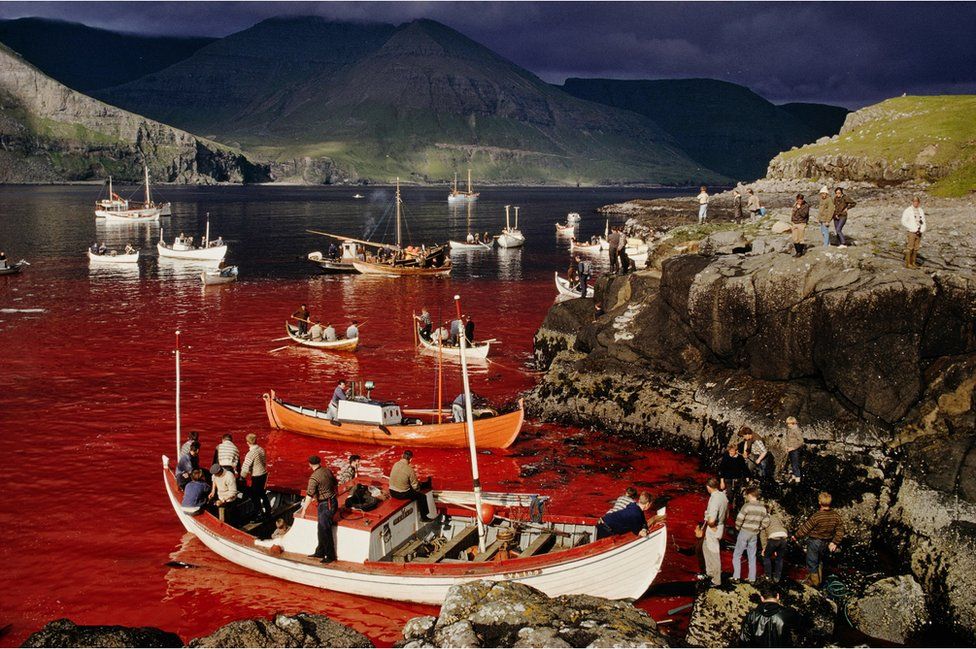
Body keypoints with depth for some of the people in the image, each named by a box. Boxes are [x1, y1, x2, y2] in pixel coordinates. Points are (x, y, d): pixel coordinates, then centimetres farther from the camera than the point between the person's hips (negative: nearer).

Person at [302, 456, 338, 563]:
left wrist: (304, 509, -15)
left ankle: (330, 556, 12)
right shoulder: (327, 471, 3)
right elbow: (335, 483, 18)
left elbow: (309, 496, -23)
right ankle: (320, 552, 29)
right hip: (333, 501, 9)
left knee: (325, 531, 2)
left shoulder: (314, 478, -20)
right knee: (322, 529, 18)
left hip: (325, 505, -9)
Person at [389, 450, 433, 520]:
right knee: (422, 496, 12)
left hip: (392, 492, 7)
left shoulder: (395, 464, -6)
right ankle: (424, 517, 22)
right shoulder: (410, 470, -23)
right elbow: (415, 486, -13)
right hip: (402, 494, -7)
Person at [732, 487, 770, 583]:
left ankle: (736, 577, 2)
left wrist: (738, 528, -1)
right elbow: (766, 522, 5)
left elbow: (739, 519, -20)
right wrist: (757, 528, 14)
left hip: (744, 532, -5)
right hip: (754, 535, 5)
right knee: (752, 557, 14)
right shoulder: (763, 508, 2)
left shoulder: (747, 506, -16)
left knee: (737, 555, 6)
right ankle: (752, 578, 14)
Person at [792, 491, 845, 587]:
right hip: (826, 543, 6)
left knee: (812, 562, 10)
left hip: (814, 541, -6)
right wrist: (835, 542, 8)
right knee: (820, 561, 25)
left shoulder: (816, 516, -25)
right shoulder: (836, 516, -9)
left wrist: (796, 536, -1)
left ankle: (814, 581, 19)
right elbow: (840, 531, -2)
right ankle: (819, 579, 35)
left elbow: (805, 528, -15)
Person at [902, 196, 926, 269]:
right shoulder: (908, 211, -7)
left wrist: (921, 230, -4)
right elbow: (904, 222, -10)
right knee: (910, 248, -5)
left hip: (919, 232, 5)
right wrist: (913, 229, -13)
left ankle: (913, 262, 13)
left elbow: (923, 222, 13)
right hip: (911, 232, -5)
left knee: (916, 248, 6)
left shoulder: (921, 211, 8)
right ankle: (907, 263, -1)